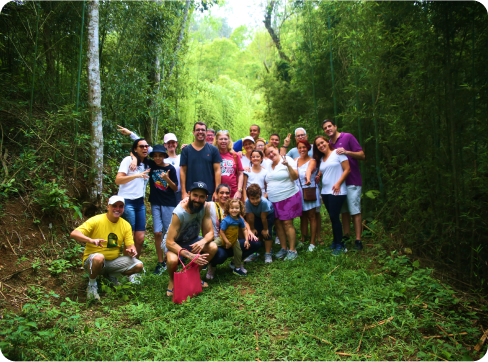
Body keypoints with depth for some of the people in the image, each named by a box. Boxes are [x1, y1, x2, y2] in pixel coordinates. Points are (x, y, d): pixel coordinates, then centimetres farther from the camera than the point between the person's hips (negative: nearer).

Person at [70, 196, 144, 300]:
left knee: (139, 266, -15)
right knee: (98, 257, -40)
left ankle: (112, 275, 13)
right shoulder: (96, 220, -13)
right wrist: (91, 240, -41)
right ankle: (92, 285, -9)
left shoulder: (126, 225, 2)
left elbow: (130, 246, 3)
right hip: (92, 260, -4)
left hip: (114, 261, 5)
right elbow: (73, 234, -23)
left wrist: (131, 251, -22)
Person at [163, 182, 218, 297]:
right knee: (172, 260, -36)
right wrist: (190, 255, -45)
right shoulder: (179, 213, -32)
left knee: (213, 247, -21)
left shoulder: (204, 208, -16)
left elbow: (210, 232, -13)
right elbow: (169, 243, -33)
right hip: (174, 242, -5)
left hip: (192, 240, 5)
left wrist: (203, 241, -37)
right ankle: (172, 281, 1)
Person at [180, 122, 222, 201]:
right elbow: (183, 171, 4)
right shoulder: (186, 150, 7)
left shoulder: (213, 149, 6)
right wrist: (183, 192, -3)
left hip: (210, 193, 0)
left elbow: (217, 170, 2)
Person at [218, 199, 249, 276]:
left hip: (234, 240, 5)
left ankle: (237, 268, 33)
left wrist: (246, 240, -7)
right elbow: (221, 231, -23)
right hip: (224, 239, -5)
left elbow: (244, 229, 1)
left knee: (239, 253, 9)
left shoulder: (240, 219, -11)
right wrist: (227, 242, -22)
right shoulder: (226, 220, -28)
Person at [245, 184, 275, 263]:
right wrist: (252, 229, -13)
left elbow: (263, 218, -30)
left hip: (269, 214, -3)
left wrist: (265, 229, -18)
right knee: (255, 233, -4)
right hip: (256, 215, 3)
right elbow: (250, 217, -23)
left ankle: (268, 254, 0)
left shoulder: (264, 202, -43)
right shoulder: (247, 202, -35)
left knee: (267, 233, -11)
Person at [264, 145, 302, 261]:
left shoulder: (287, 160, -4)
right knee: (278, 223, 6)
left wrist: (288, 165, -26)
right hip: (273, 200, 6)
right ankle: (283, 248, 18)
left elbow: (295, 177, -13)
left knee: (287, 223, -8)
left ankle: (292, 250, 0)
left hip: (289, 197, -6)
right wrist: (265, 194, 10)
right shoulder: (268, 166, 14)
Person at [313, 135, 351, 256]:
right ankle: (335, 242, 21)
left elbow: (347, 169, -8)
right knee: (332, 217, 11)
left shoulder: (337, 153, -4)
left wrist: (338, 184, -16)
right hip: (325, 191, 7)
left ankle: (340, 245, 4)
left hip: (337, 192, -6)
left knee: (334, 217, -7)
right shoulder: (321, 159, 16)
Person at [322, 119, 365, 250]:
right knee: (344, 211, 11)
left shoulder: (348, 137, -4)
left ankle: (358, 240, -1)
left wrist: (346, 152, -23)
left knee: (355, 210, -5)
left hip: (352, 181, -6)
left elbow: (362, 155, -8)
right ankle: (346, 236, 19)